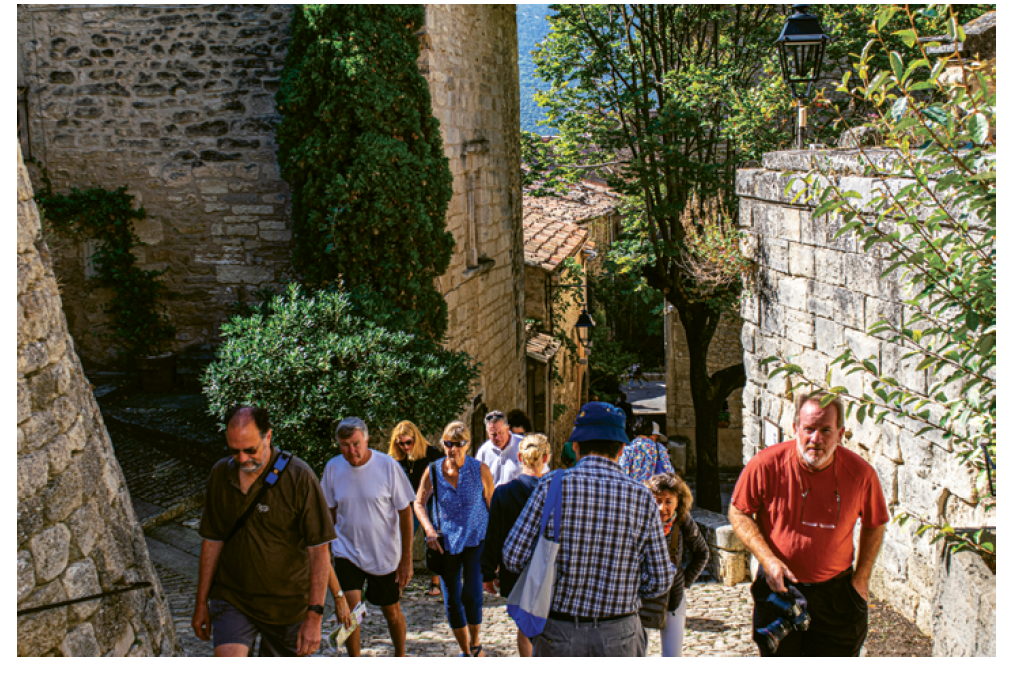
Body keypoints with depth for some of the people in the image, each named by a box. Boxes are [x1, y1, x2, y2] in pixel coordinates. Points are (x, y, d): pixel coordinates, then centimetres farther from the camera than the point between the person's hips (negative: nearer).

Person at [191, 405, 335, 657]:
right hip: (231, 598, 3)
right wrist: (201, 602, 11)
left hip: (287, 604, -2)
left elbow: (319, 550, -13)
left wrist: (314, 616, -16)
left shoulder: (299, 477, -14)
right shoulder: (220, 474, 1)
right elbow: (212, 541, 10)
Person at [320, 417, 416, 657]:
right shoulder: (333, 468, -6)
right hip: (347, 551, 1)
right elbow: (329, 511, 9)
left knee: (392, 612, 12)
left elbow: (405, 512, -8)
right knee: (349, 608, -14)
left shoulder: (388, 466, -14)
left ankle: (400, 657, 37)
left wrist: (406, 558, -9)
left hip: (385, 554, -1)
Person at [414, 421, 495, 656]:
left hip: (476, 540, -2)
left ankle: (475, 643, 15)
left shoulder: (480, 470, -10)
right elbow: (419, 503, 4)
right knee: (452, 600, 6)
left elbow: (492, 506, -1)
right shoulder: (433, 471, -8)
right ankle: (465, 652, 26)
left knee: (472, 596, -13)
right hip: (446, 543, 2)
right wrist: (429, 530, -11)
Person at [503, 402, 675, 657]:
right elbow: (659, 581, -2)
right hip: (619, 639, 1)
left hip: (559, 635, -1)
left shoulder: (552, 487, -9)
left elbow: (514, 558, -7)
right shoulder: (642, 497, -5)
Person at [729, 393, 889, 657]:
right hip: (778, 586, -1)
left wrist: (861, 578, 2)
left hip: (836, 592, 1)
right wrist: (768, 559, -15)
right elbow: (739, 512, -4)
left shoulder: (860, 472, -12)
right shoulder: (766, 464, -17)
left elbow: (874, 525, 6)